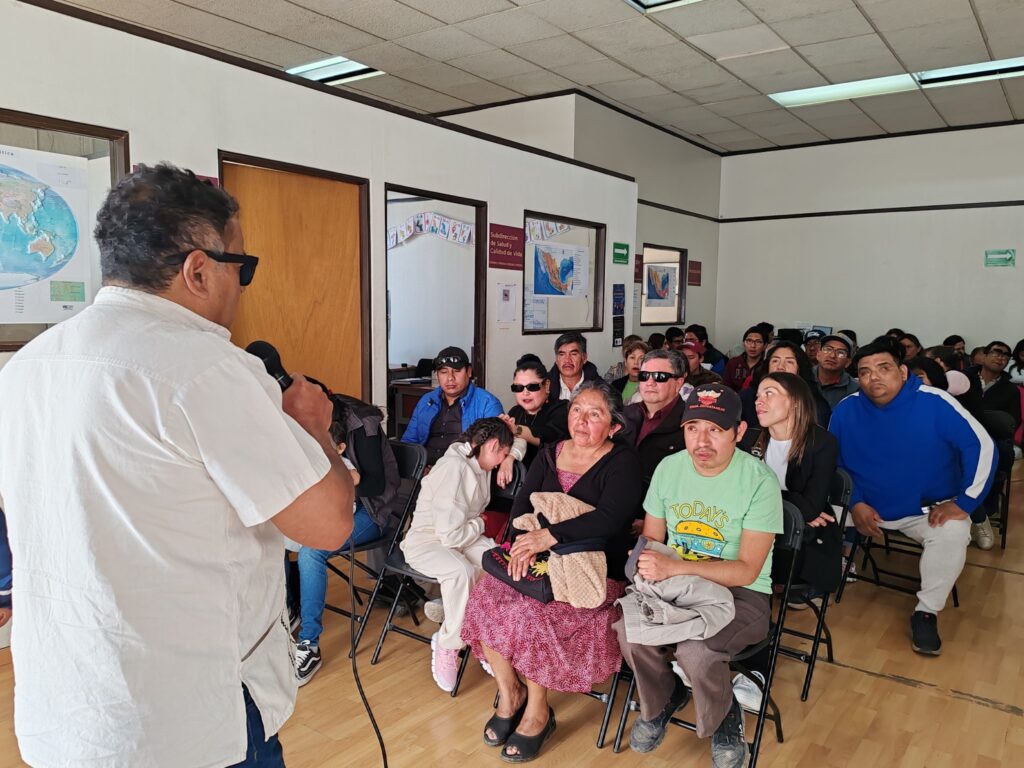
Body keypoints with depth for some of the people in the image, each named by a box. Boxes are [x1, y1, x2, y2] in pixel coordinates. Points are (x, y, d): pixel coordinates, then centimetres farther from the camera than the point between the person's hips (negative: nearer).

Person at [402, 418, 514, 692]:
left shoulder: (477, 462, 3)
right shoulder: (454, 468, -25)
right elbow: (450, 534, -28)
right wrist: (481, 523, -9)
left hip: (463, 536, 8)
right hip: (426, 542, -8)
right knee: (461, 571, -40)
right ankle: (447, 645, -16)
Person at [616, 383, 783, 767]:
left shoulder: (760, 480, -17)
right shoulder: (669, 467, -4)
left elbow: (746, 571, -19)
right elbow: (650, 537, 6)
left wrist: (675, 567, -31)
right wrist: (648, 567, -18)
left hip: (740, 594, -4)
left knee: (695, 650, -31)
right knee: (628, 629, -23)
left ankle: (725, 719, 6)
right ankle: (660, 701, 11)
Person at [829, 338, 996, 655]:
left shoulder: (935, 403, -17)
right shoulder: (846, 410, -9)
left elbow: (982, 447, -14)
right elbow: (834, 463, 2)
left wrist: (963, 503, -16)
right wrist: (855, 503, -9)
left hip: (929, 509, -2)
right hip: (866, 506, 2)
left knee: (953, 533, -31)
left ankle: (926, 612, -9)